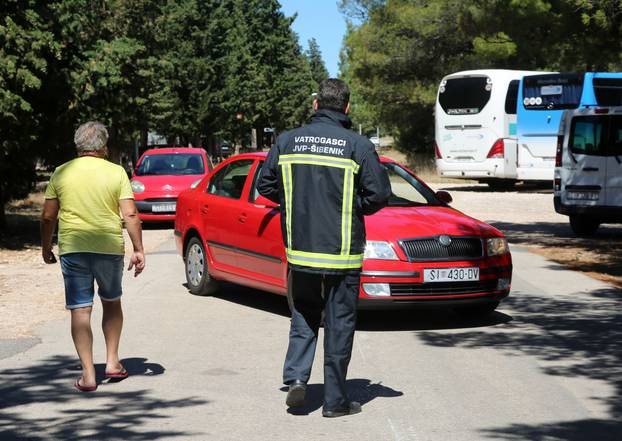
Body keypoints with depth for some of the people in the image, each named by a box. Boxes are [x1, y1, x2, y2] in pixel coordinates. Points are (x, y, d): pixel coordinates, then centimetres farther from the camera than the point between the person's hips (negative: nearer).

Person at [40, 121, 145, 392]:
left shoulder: (61, 173, 3)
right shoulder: (116, 173, -1)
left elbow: (48, 216, 5)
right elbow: (130, 215, -7)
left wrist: (46, 248, 18)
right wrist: (138, 250, -2)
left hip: (72, 248, 0)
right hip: (109, 248, 0)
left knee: (80, 310, 2)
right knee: (112, 303, 21)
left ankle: (88, 375, -2)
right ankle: (113, 362, 21)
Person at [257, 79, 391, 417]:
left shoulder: (288, 141, 1)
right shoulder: (358, 146, -9)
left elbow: (266, 186, 7)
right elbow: (379, 194, -9)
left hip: (299, 249, 3)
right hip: (342, 251, -3)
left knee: (303, 317, 19)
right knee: (339, 325, 5)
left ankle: (296, 376, 1)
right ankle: (335, 400, 9)